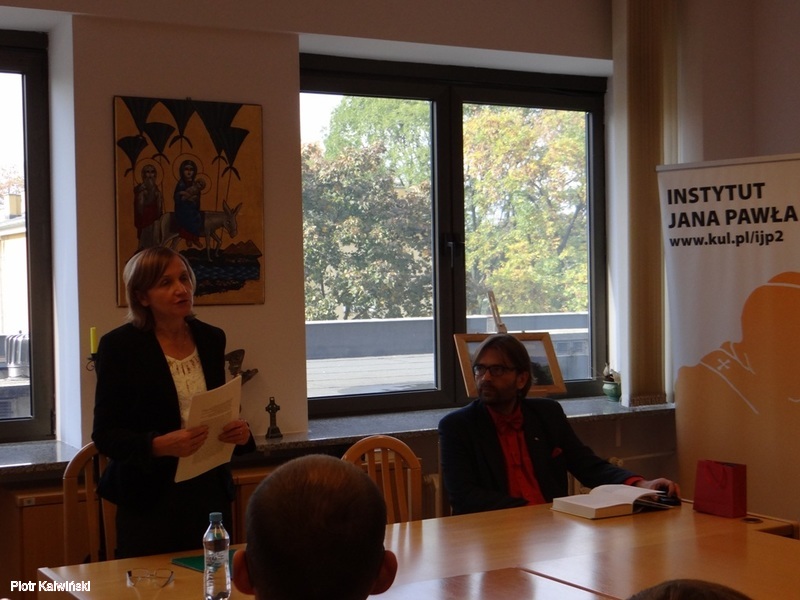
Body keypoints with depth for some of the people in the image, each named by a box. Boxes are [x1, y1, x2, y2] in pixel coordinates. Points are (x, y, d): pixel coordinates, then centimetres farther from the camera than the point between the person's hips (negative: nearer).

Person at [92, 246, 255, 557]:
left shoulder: (211, 339, 7)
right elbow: (104, 435, -9)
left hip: (210, 493, 4)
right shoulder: (119, 345, -7)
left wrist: (240, 431, -5)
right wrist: (159, 446, -25)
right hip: (151, 500, -4)